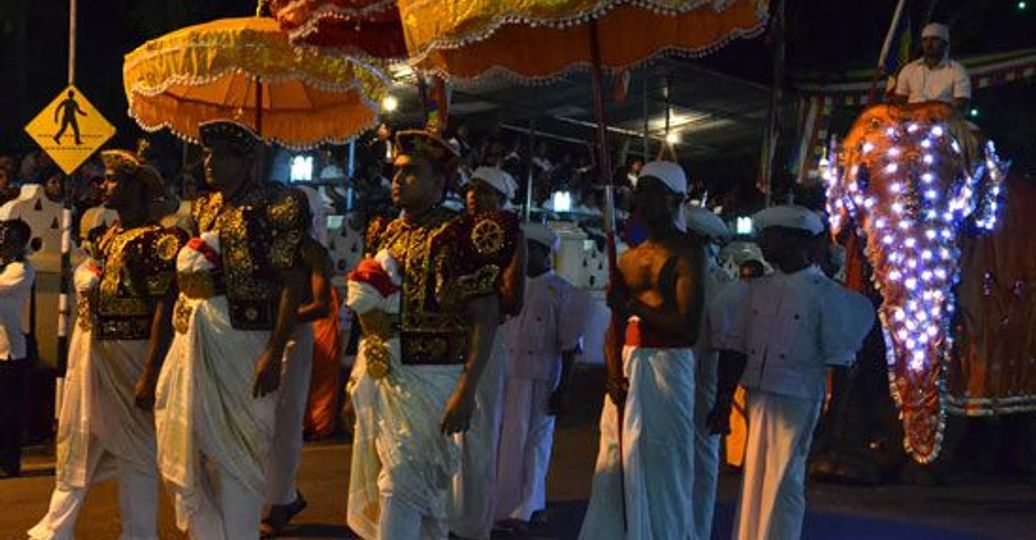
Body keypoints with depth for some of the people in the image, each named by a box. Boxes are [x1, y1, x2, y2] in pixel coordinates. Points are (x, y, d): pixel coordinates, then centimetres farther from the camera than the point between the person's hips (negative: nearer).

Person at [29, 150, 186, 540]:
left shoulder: (154, 240, -16)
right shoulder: (108, 235, 9)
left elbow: (164, 311, -21)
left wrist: (150, 376, -24)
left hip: (127, 355, -8)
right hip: (89, 349, 8)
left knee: (135, 450, 5)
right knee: (77, 443, 17)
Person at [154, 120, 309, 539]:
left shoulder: (274, 207, -10)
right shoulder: (204, 207, 13)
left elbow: (292, 284, -16)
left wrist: (274, 353, -21)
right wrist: (189, 269, 2)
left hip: (241, 341, -7)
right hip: (193, 339, 7)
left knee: (237, 456, 3)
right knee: (189, 447, 14)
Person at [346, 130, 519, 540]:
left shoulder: (461, 235, -12)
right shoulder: (384, 233, 11)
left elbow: (485, 317, -16)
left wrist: (467, 391, -21)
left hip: (426, 379, -7)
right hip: (375, 375, 7)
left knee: (402, 485, -7)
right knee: (372, 483, 14)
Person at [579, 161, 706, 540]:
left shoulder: (688, 253, -5)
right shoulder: (630, 257, 17)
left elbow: (689, 330, -15)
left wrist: (634, 304, -13)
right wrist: (613, 373, -1)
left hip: (665, 368, -7)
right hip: (626, 369, 7)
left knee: (657, 476, -5)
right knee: (616, 475, 10)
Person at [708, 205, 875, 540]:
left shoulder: (825, 295, -7)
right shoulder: (756, 290, 7)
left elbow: (839, 361, -3)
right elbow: (734, 351, 8)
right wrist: (723, 404, 6)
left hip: (796, 401, -5)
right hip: (758, 398, 5)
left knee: (783, 484, 1)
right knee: (753, 481, 11)